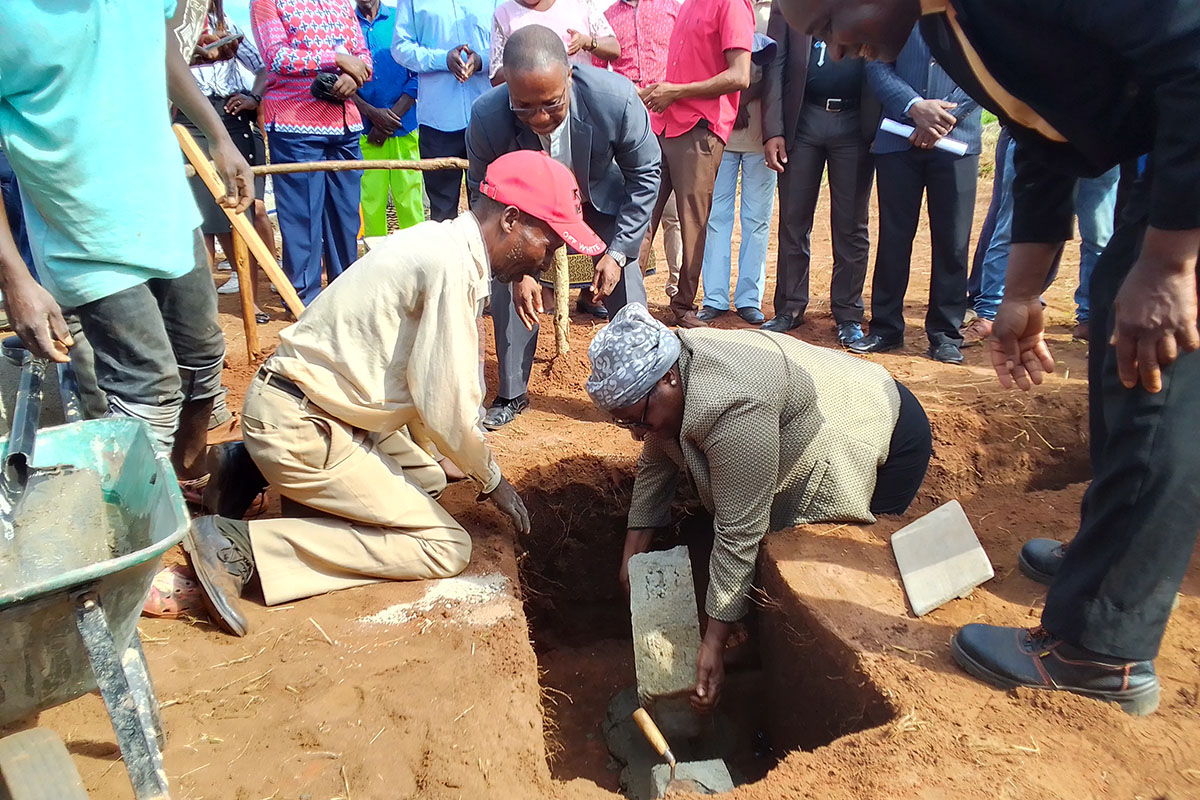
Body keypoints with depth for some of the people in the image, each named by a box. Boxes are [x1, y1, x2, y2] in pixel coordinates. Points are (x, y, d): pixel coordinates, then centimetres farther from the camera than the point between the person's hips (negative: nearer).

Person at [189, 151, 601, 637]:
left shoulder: (444, 245, 8)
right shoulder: (452, 263, -21)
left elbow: (427, 379, 16)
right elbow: (446, 402, -20)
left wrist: (438, 457, 23)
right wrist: (492, 480, -4)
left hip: (321, 408, 10)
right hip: (299, 426, -10)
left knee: (427, 478, 24)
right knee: (446, 548, -7)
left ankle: (258, 469, 17)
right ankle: (239, 545, -11)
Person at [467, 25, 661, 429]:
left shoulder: (615, 99, -37)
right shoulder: (487, 117, -34)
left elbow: (645, 175, -20)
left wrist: (617, 252, -23)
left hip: (602, 200, -1)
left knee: (625, 291, -6)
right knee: (507, 288, -5)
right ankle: (511, 394, 16)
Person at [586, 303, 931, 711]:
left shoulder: (733, 408, -39)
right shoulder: (664, 373, -12)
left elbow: (739, 534, -35)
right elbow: (656, 463, 0)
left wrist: (714, 643, -29)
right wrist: (634, 553, -4)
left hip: (887, 437, -8)